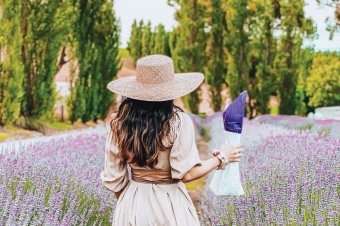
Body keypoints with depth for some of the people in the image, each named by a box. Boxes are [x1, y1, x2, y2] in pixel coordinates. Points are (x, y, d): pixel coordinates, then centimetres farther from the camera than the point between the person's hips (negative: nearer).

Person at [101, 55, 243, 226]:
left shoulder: (120, 122, -8)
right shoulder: (178, 121, -16)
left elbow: (113, 176, -3)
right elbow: (187, 174, -15)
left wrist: (125, 200, 14)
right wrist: (221, 158, -1)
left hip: (132, 204, 2)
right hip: (169, 204, -2)